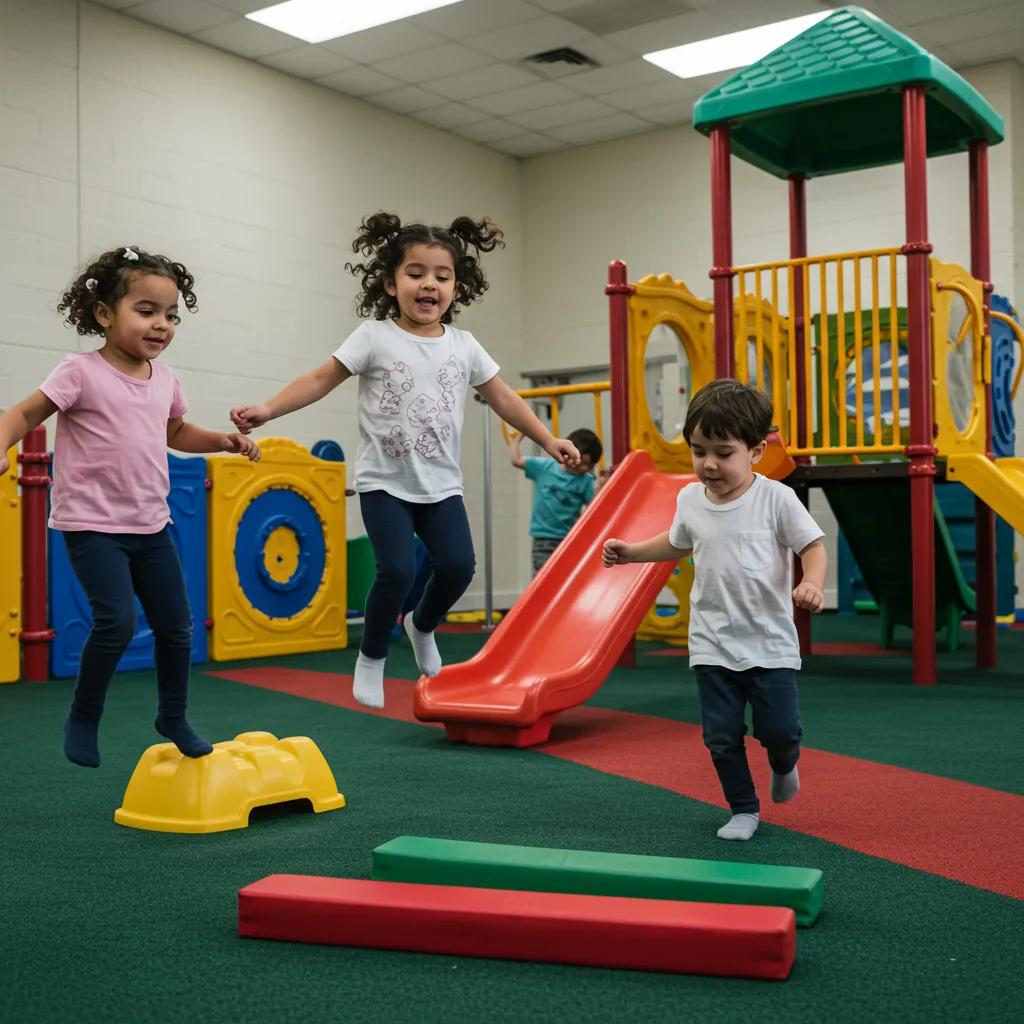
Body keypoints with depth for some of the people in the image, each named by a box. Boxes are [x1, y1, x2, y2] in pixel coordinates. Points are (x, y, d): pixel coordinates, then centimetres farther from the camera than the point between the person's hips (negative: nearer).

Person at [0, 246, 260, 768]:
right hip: (92, 524, -6)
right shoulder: (82, 372, -12)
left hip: (150, 524, 6)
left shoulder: (164, 379, 7)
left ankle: (173, 716, 31)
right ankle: (84, 715, 5)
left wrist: (223, 441, 8)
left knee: (176, 624, 9)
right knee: (117, 621, -20)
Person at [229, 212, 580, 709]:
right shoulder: (375, 336, -5)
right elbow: (322, 379, -7)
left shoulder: (464, 346, 5)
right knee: (397, 570, -16)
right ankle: (371, 657, 11)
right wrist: (267, 409, -18)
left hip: (441, 484, 4)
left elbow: (503, 398, 12)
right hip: (385, 481, -3)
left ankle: (422, 626, 24)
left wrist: (548, 440, 9)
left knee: (457, 565, -10)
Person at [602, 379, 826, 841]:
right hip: (712, 645, 3)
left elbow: (813, 546, -8)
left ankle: (784, 766, 36)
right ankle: (743, 809, 23)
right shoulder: (689, 500, 1)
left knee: (779, 729, 0)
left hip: (770, 642, -3)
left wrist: (811, 584, -26)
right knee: (721, 736, 2)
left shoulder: (776, 498, -12)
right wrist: (631, 551, 15)